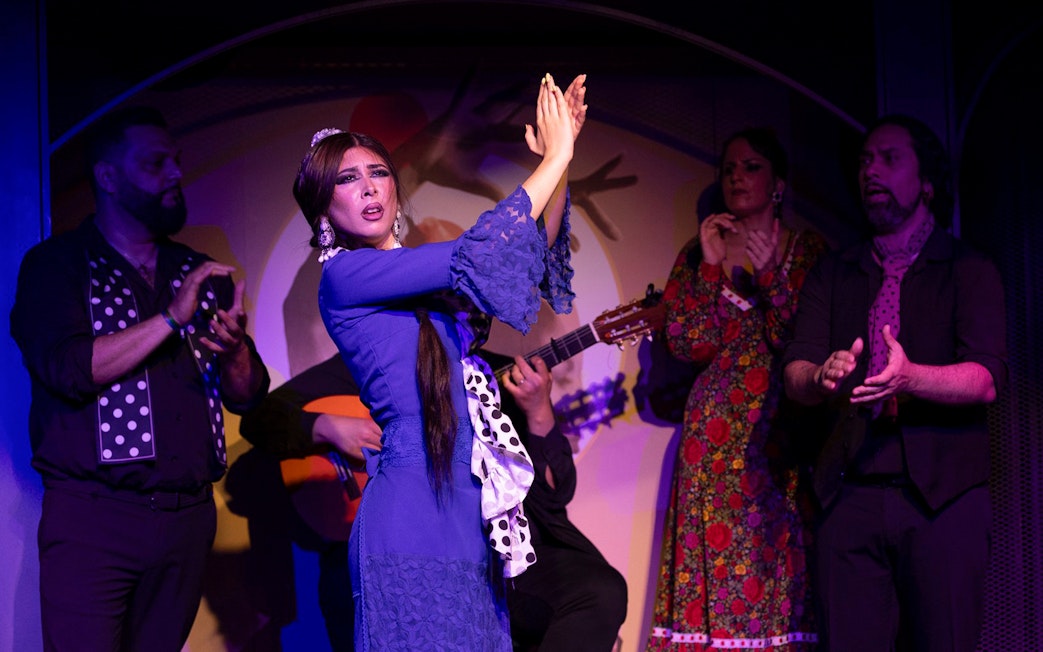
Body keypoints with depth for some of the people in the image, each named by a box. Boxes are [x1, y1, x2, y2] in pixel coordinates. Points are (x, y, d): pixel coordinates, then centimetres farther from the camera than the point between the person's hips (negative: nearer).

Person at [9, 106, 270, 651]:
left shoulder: (199, 274, 16)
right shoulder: (56, 265, 2)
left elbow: (247, 395, 14)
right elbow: (67, 368, -15)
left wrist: (233, 348, -9)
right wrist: (170, 318, -16)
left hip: (188, 519, 4)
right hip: (92, 520, -4)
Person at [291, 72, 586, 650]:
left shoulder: (424, 280, 16)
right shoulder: (344, 275, -6)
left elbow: (532, 255, 18)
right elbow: (475, 256, -13)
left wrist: (559, 161, 3)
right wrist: (556, 157, -6)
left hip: (470, 510, 8)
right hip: (413, 510, -7)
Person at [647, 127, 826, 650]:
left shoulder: (808, 250, 7)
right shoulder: (698, 253, 13)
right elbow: (686, 342, 0)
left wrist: (769, 273, -13)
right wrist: (712, 265, -5)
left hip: (782, 430, -1)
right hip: (717, 429, 1)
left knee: (776, 555, -6)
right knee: (714, 556, -5)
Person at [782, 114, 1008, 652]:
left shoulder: (968, 269, 6)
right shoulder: (832, 274, 18)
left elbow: (985, 380, -7)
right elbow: (794, 372, 6)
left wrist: (909, 377, -26)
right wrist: (822, 377, -18)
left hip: (941, 493, -2)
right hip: (848, 496, 3)